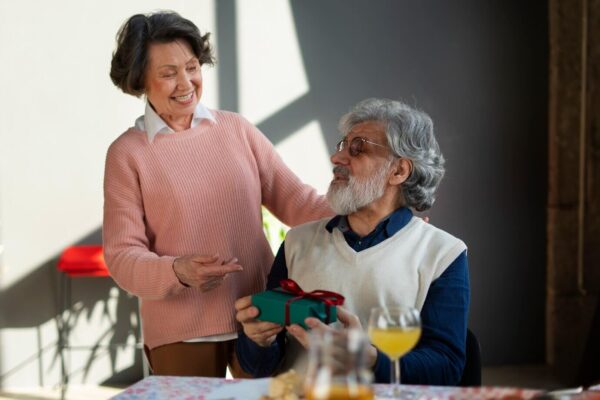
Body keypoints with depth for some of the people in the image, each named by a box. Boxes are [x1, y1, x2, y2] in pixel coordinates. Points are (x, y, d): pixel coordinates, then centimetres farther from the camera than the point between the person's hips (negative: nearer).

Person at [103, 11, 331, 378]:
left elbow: (295, 200, 3)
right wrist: (177, 272, -24)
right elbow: (122, 255, -4)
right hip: (180, 334, -2)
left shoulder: (237, 130, 7)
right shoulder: (127, 153, -1)